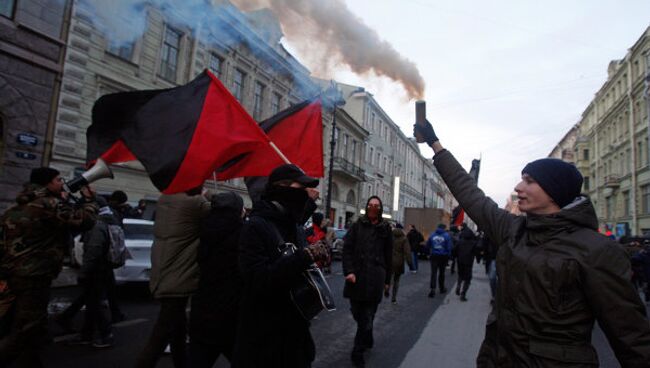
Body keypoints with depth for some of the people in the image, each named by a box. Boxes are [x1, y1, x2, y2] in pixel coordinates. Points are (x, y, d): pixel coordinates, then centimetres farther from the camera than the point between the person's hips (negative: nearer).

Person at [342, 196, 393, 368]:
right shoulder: (357, 225, 6)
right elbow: (347, 249, -2)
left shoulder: (385, 229, 7)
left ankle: (358, 351, 16)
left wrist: (387, 279, 9)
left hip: (375, 277, -1)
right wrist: (349, 271, -13)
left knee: (367, 316, 0)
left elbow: (388, 256, 10)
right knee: (357, 312, 10)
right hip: (356, 276, 1)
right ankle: (368, 340, 37)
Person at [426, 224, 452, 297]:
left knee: (433, 273, -1)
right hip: (443, 256, -1)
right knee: (441, 272, 15)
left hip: (434, 256, 1)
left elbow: (427, 246, 6)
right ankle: (442, 288, 28)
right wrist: (448, 255, 2)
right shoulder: (447, 235, -6)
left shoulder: (432, 235, 1)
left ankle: (432, 289, -14)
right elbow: (449, 247, -8)